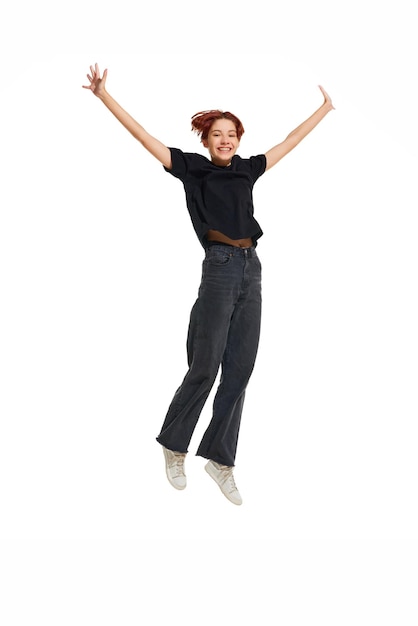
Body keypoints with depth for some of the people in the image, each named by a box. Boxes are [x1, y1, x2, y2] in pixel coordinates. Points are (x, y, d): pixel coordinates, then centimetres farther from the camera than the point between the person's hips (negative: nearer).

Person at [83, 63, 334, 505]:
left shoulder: (248, 170, 14)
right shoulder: (192, 168, 2)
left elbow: (289, 142, 26)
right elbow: (143, 136, -3)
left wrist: (324, 108, 35)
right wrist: (104, 95, -8)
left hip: (251, 271, 5)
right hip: (219, 270, -5)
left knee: (239, 370, 4)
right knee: (205, 368, -3)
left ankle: (220, 459, 11)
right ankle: (174, 447, 18)